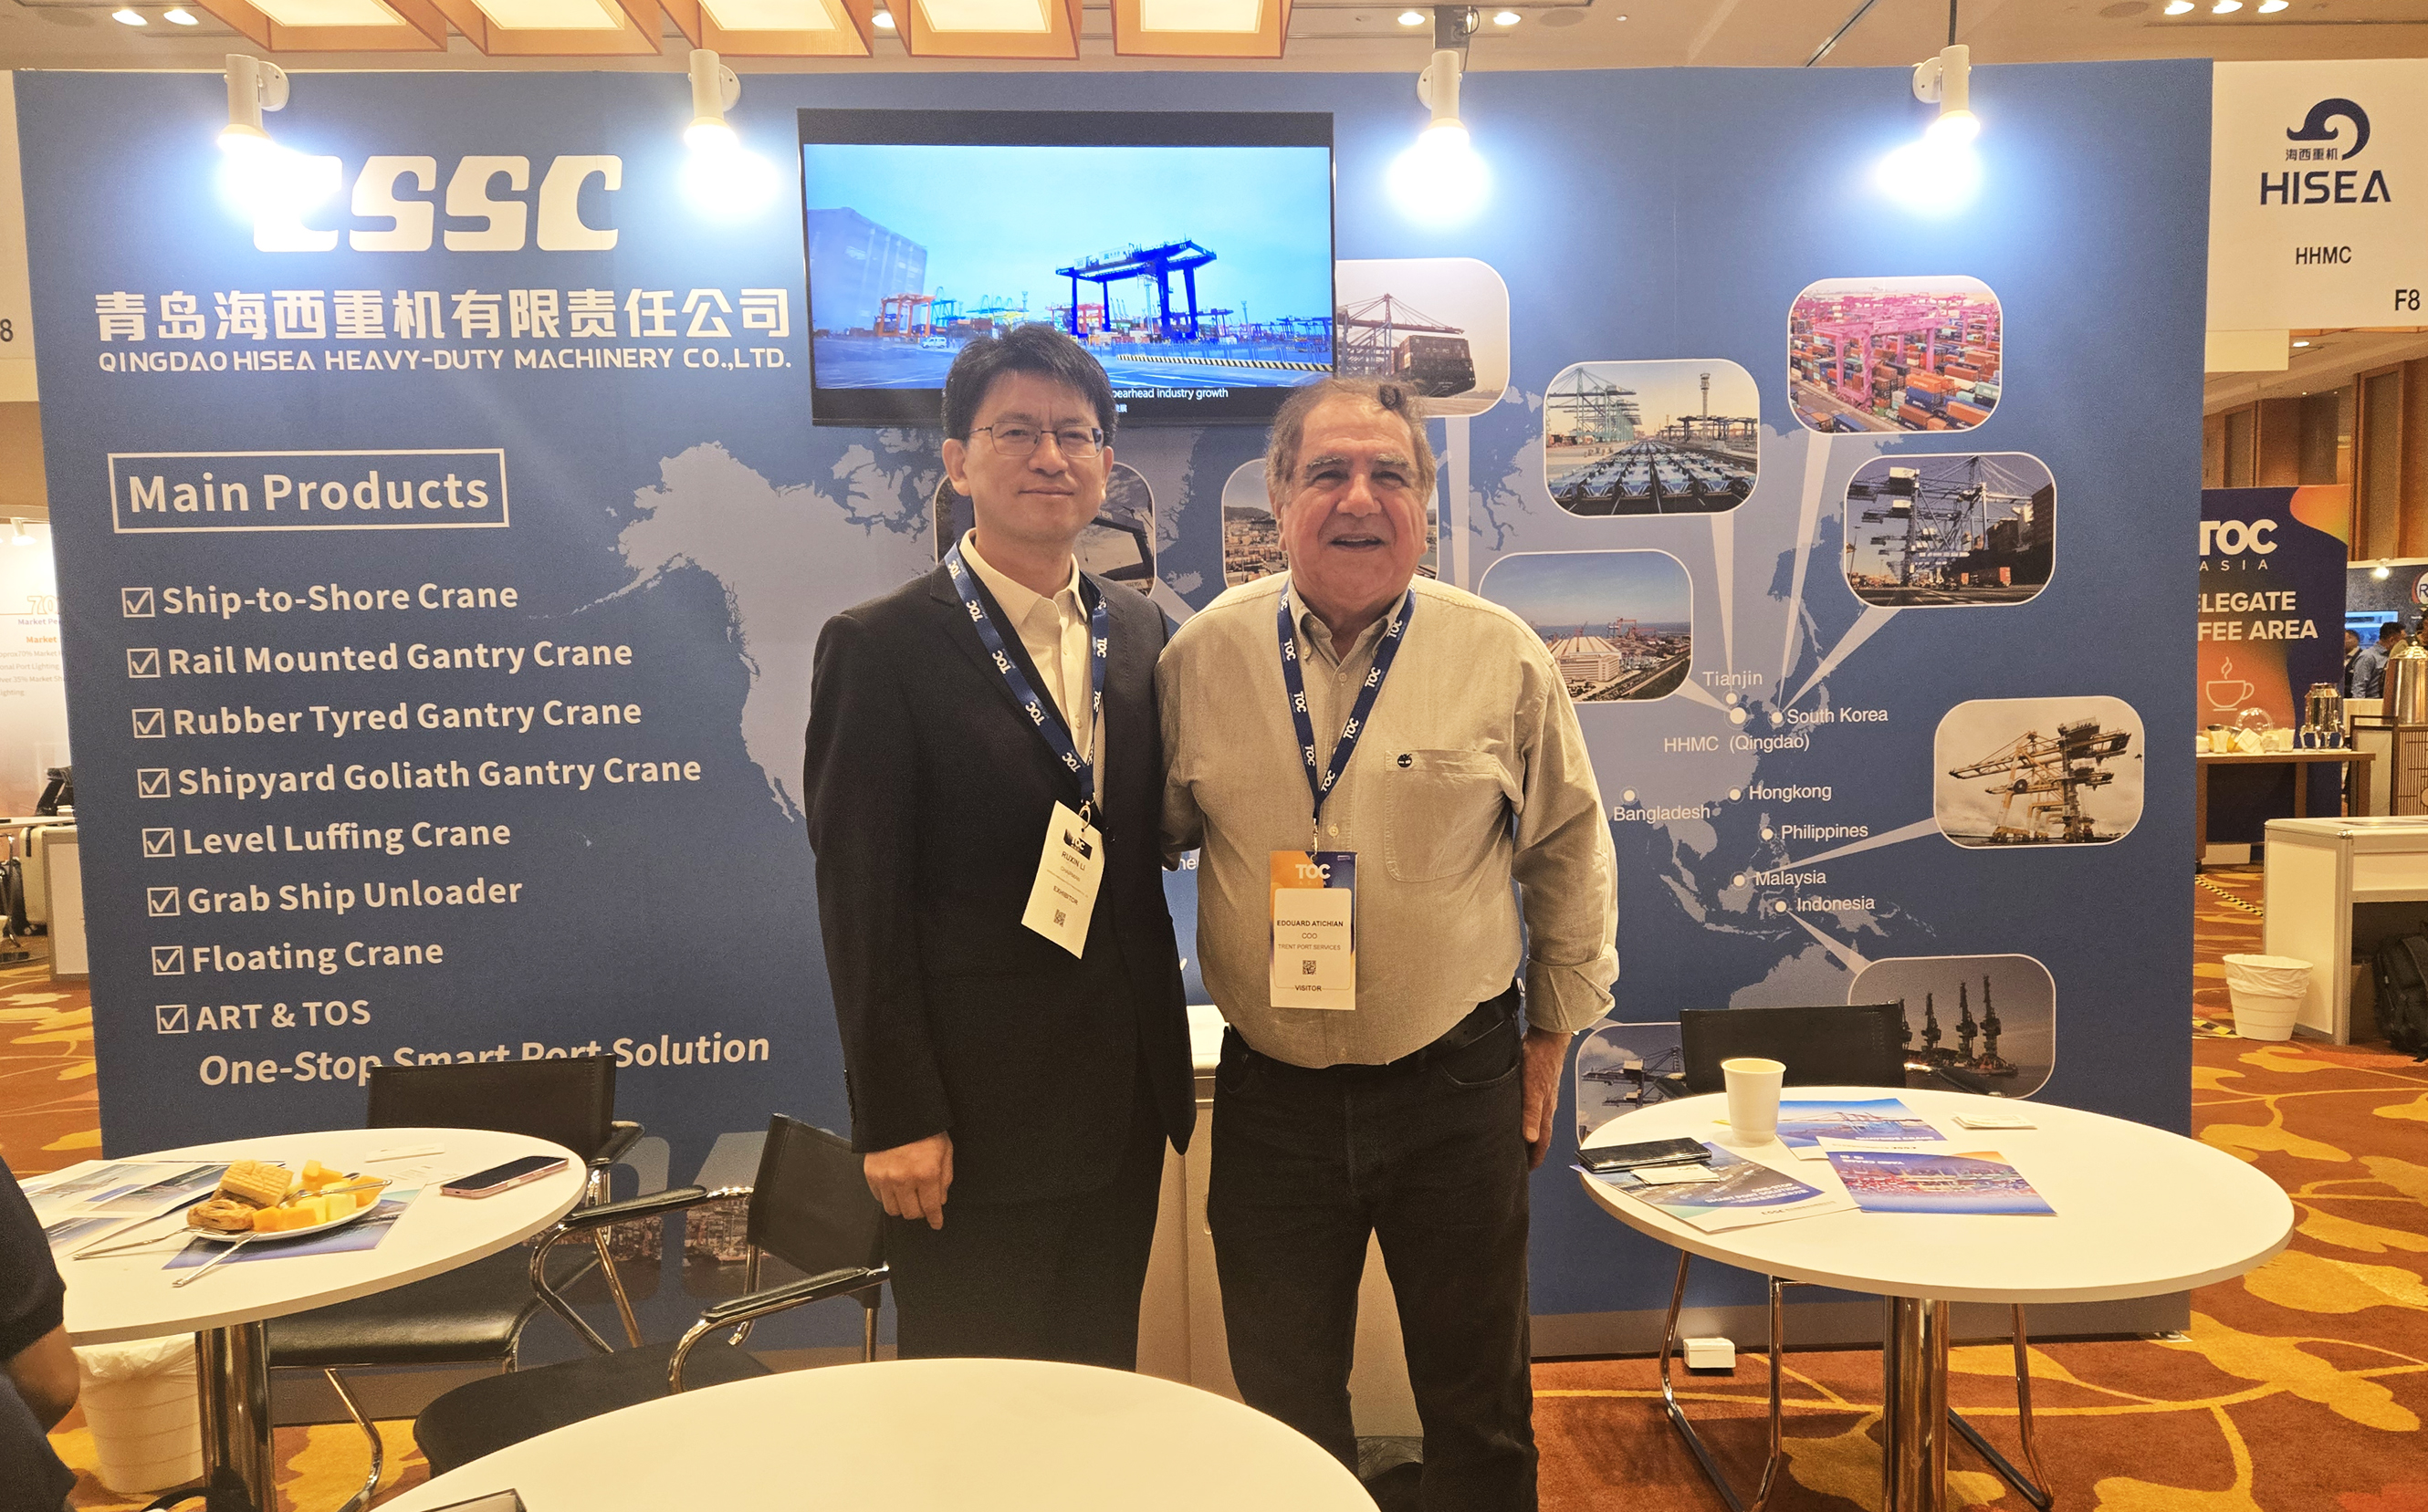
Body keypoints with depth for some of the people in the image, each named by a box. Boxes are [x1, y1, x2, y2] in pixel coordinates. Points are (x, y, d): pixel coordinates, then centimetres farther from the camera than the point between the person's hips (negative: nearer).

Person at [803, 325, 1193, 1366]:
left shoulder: (1137, 629, 7)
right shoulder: (879, 646, -11)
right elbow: (861, 904, -12)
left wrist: (1161, 1065, 6)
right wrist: (898, 1119, -14)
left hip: (1123, 1107, 5)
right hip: (972, 1119, -5)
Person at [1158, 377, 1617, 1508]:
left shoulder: (1504, 658, -4)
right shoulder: (1203, 656, -2)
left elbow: (1570, 853, 5)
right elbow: (1153, 835, 9)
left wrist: (1553, 1033, 8)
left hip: (1458, 1087, -1)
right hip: (1270, 1093, 1)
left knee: (1479, 1411, 15)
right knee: (1285, 1414, 17)